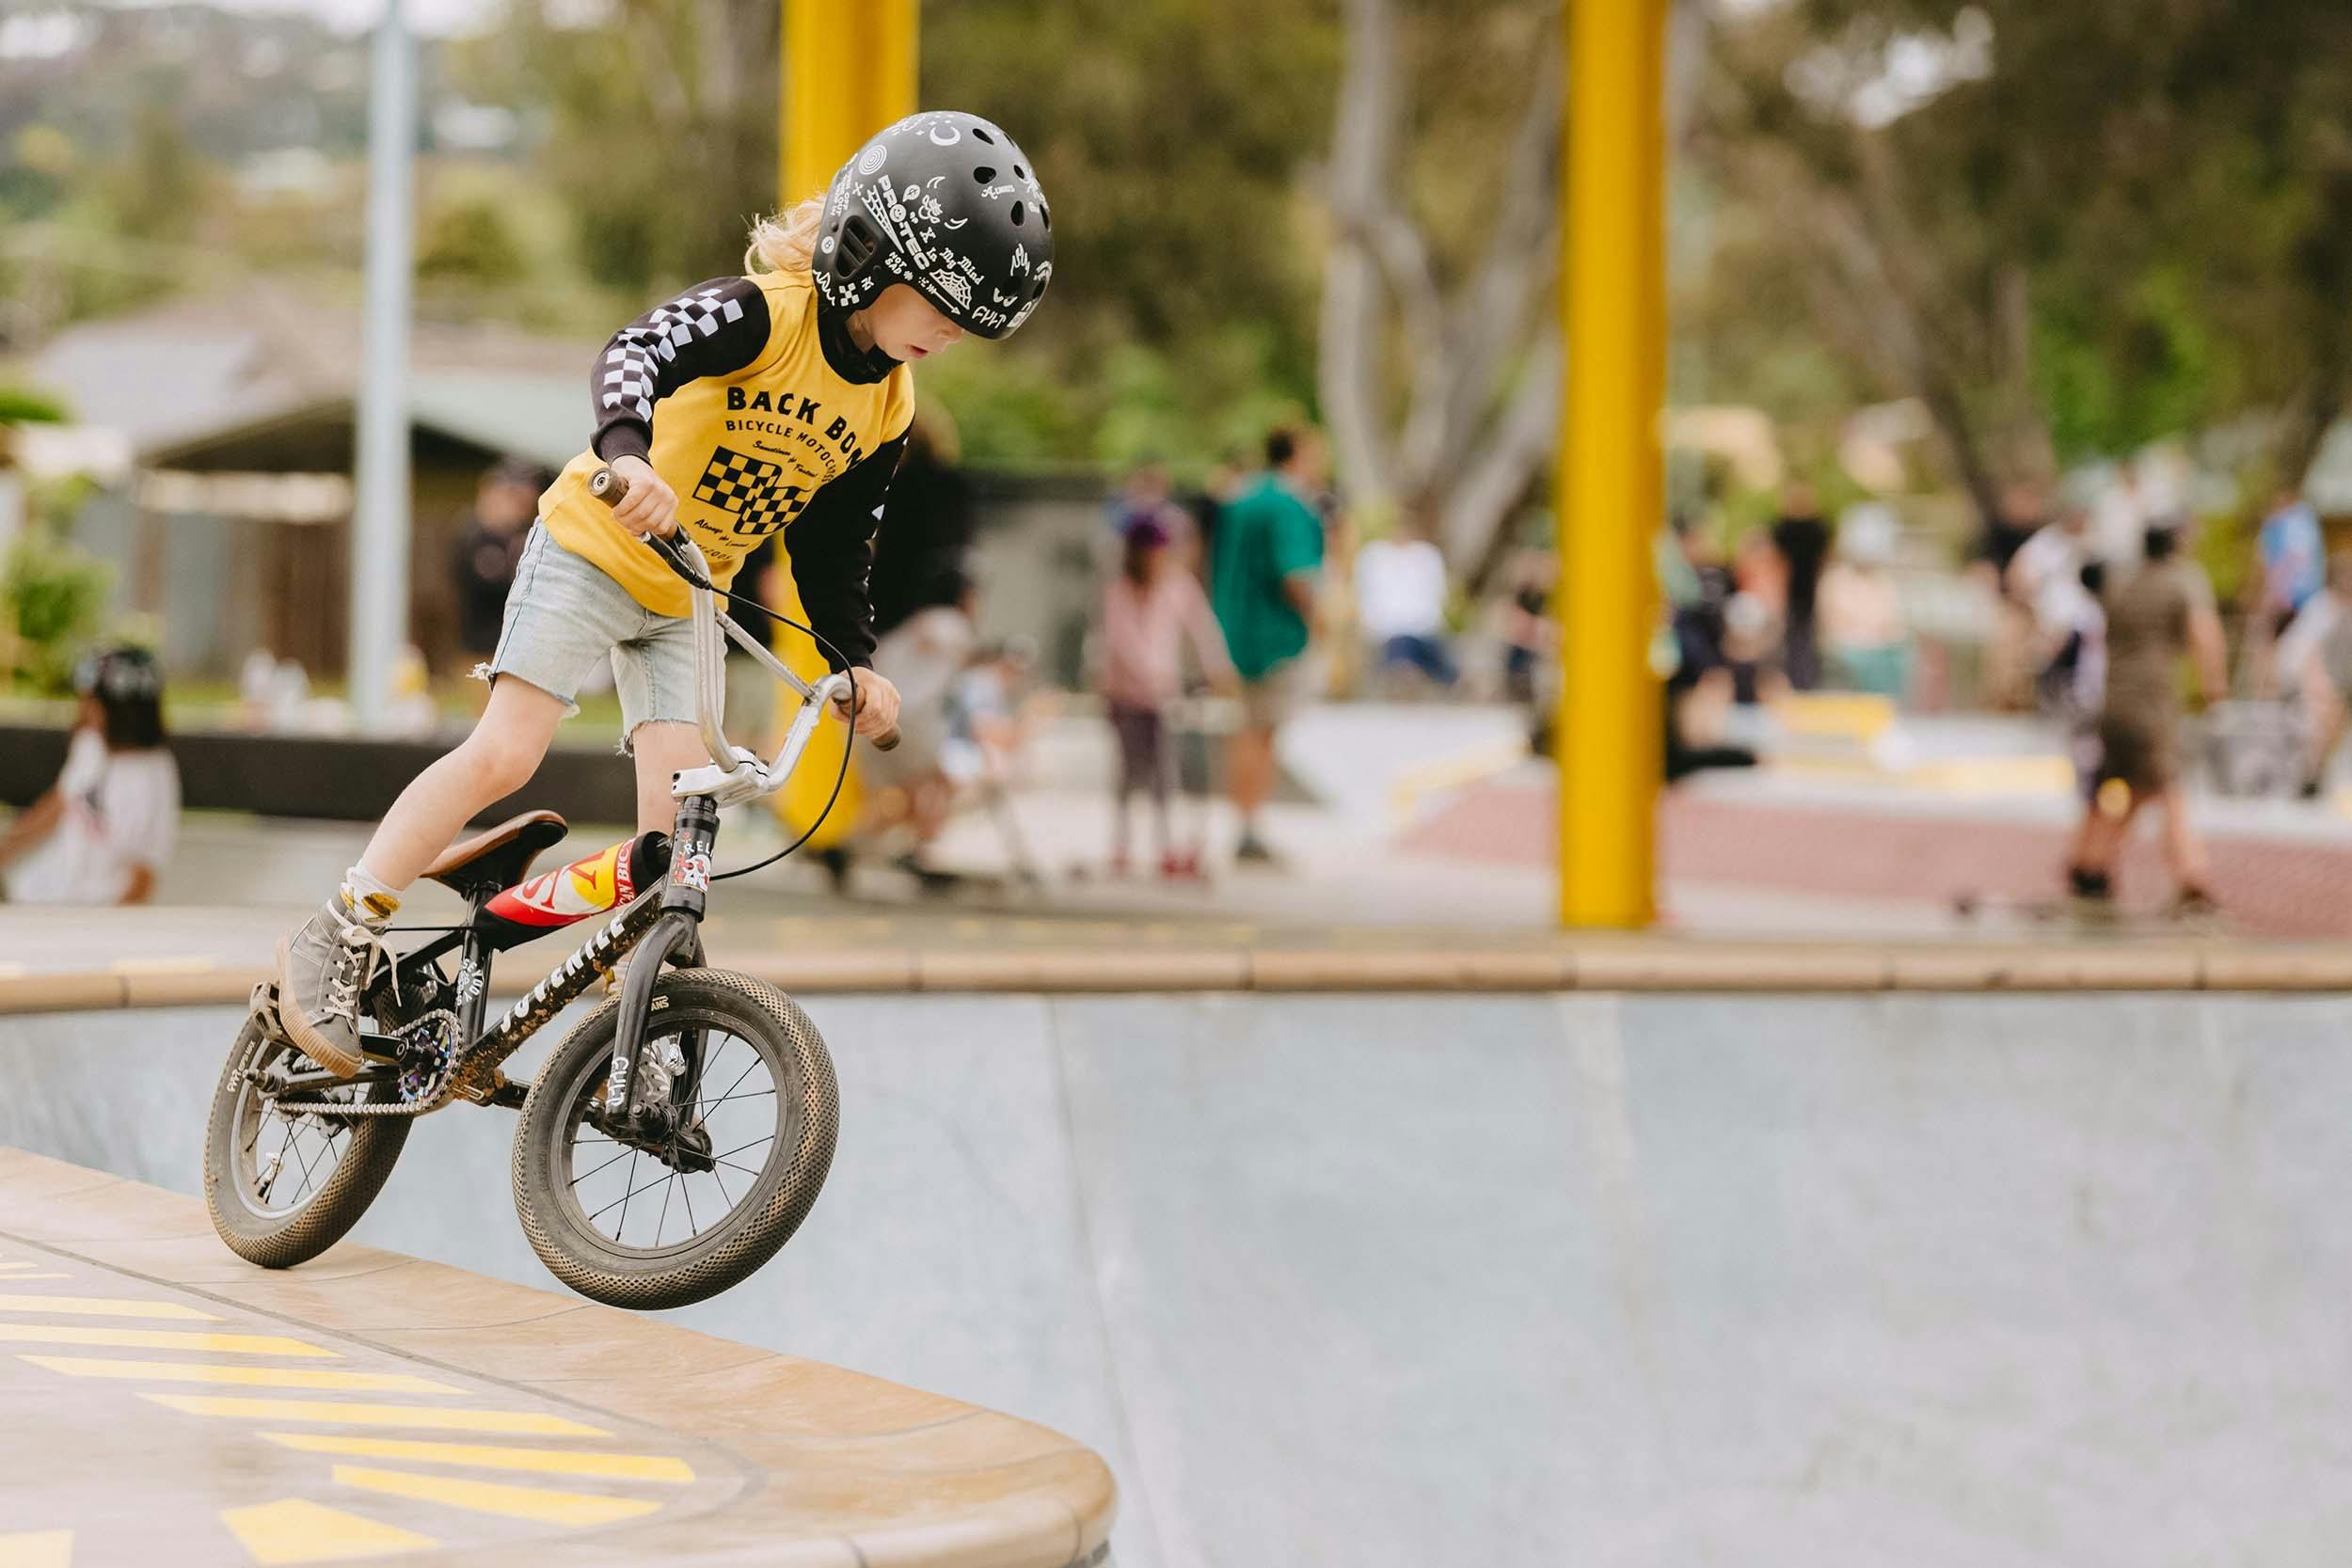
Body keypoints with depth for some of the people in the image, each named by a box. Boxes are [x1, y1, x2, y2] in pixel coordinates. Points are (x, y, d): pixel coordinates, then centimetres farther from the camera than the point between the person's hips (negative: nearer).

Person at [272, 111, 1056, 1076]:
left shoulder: (887, 412, 0)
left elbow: (833, 549, 10)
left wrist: (856, 665, -2)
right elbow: (636, 354, -39)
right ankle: (336, 943, -8)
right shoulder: (763, 312, -22)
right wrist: (626, 454, -58)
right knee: (505, 754, -16)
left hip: (688, 601, 6)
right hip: (592, 550, -6)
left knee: (675, 812, -7)